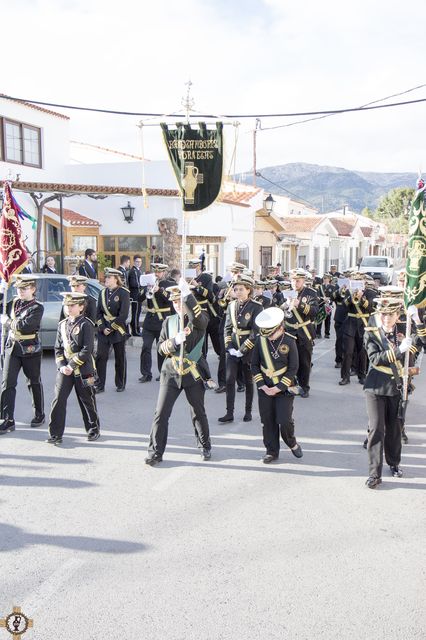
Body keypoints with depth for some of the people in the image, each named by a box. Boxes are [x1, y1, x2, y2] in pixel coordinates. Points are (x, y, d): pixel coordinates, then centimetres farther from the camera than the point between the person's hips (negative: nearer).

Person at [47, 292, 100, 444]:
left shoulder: (86, 325, -9)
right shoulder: (62, 325, 8)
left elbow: (87, 350, -16)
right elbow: (58, 348, 8)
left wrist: (72, 366, -17)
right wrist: (62, 366, -7)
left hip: (83, 370, -4)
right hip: (65, 369, 4)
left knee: (87, 401, 8)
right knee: (58, 400, -4)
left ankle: (94, 430, 27)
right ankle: (55, 434, 2)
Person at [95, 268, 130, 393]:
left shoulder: (123, 293, -8)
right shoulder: (103, 292, 8)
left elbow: (123, 315, -13)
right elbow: (99, 312, 6)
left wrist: (112, 328, -14)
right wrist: (102, 328, -8)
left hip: (118, 330, -4)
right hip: (103, 330, 4)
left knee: (120, 358, 7)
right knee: (100, 357, -2)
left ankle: (120, 384, 21)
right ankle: (100, 385, 4)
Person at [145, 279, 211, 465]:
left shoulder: (200, 319, -3)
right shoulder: (169, 321, 7)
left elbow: (199, 319, -30)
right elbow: (161, 348, 1)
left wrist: (188, 294, -39)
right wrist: (175, 341, -20)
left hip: (193, 374, -2)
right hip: (170, 373, 2)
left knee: (198, 413, 12)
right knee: (161, 413, -3)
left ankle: (205, 446, 32)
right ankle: (155, 452, 6)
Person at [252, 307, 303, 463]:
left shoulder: (289, 342, -11)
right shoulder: (260, 340, -3)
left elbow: (293, 368, -9)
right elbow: (254, 364, 3)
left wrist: (279, 387, -13)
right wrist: (261, 385, -7)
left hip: (284, 388, -3)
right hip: (265, 388, 3)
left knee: (284, 420, -7)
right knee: (267, 421, 7)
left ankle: (292, 443, 22)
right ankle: (272, 451, 22)